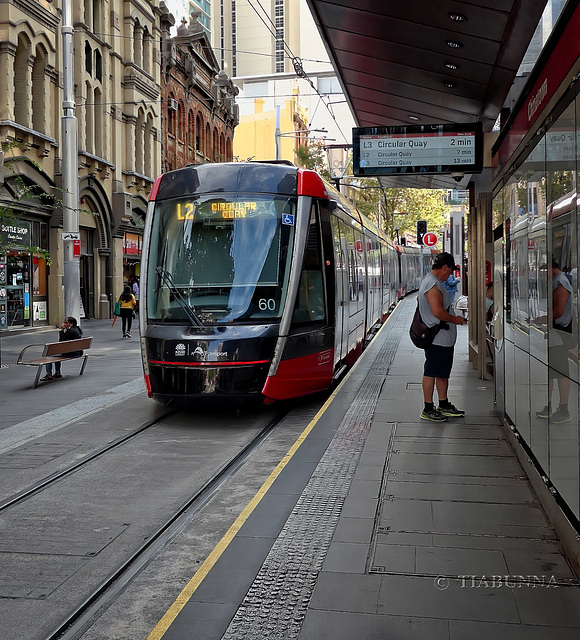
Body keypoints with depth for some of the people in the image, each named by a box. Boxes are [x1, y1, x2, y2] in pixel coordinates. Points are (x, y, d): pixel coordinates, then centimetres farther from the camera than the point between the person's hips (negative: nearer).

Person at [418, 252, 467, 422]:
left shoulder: (433, 282, 17)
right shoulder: (432, 283, -18)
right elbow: (437, 312, -24)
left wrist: (454, 318, 18)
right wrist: (456, 319, -11)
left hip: (444, 338, 11)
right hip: (437, 339, -11)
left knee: (443, 372, 16)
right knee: (431, 373, -3)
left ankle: (444, 406, 26)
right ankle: (428, 410, 4)